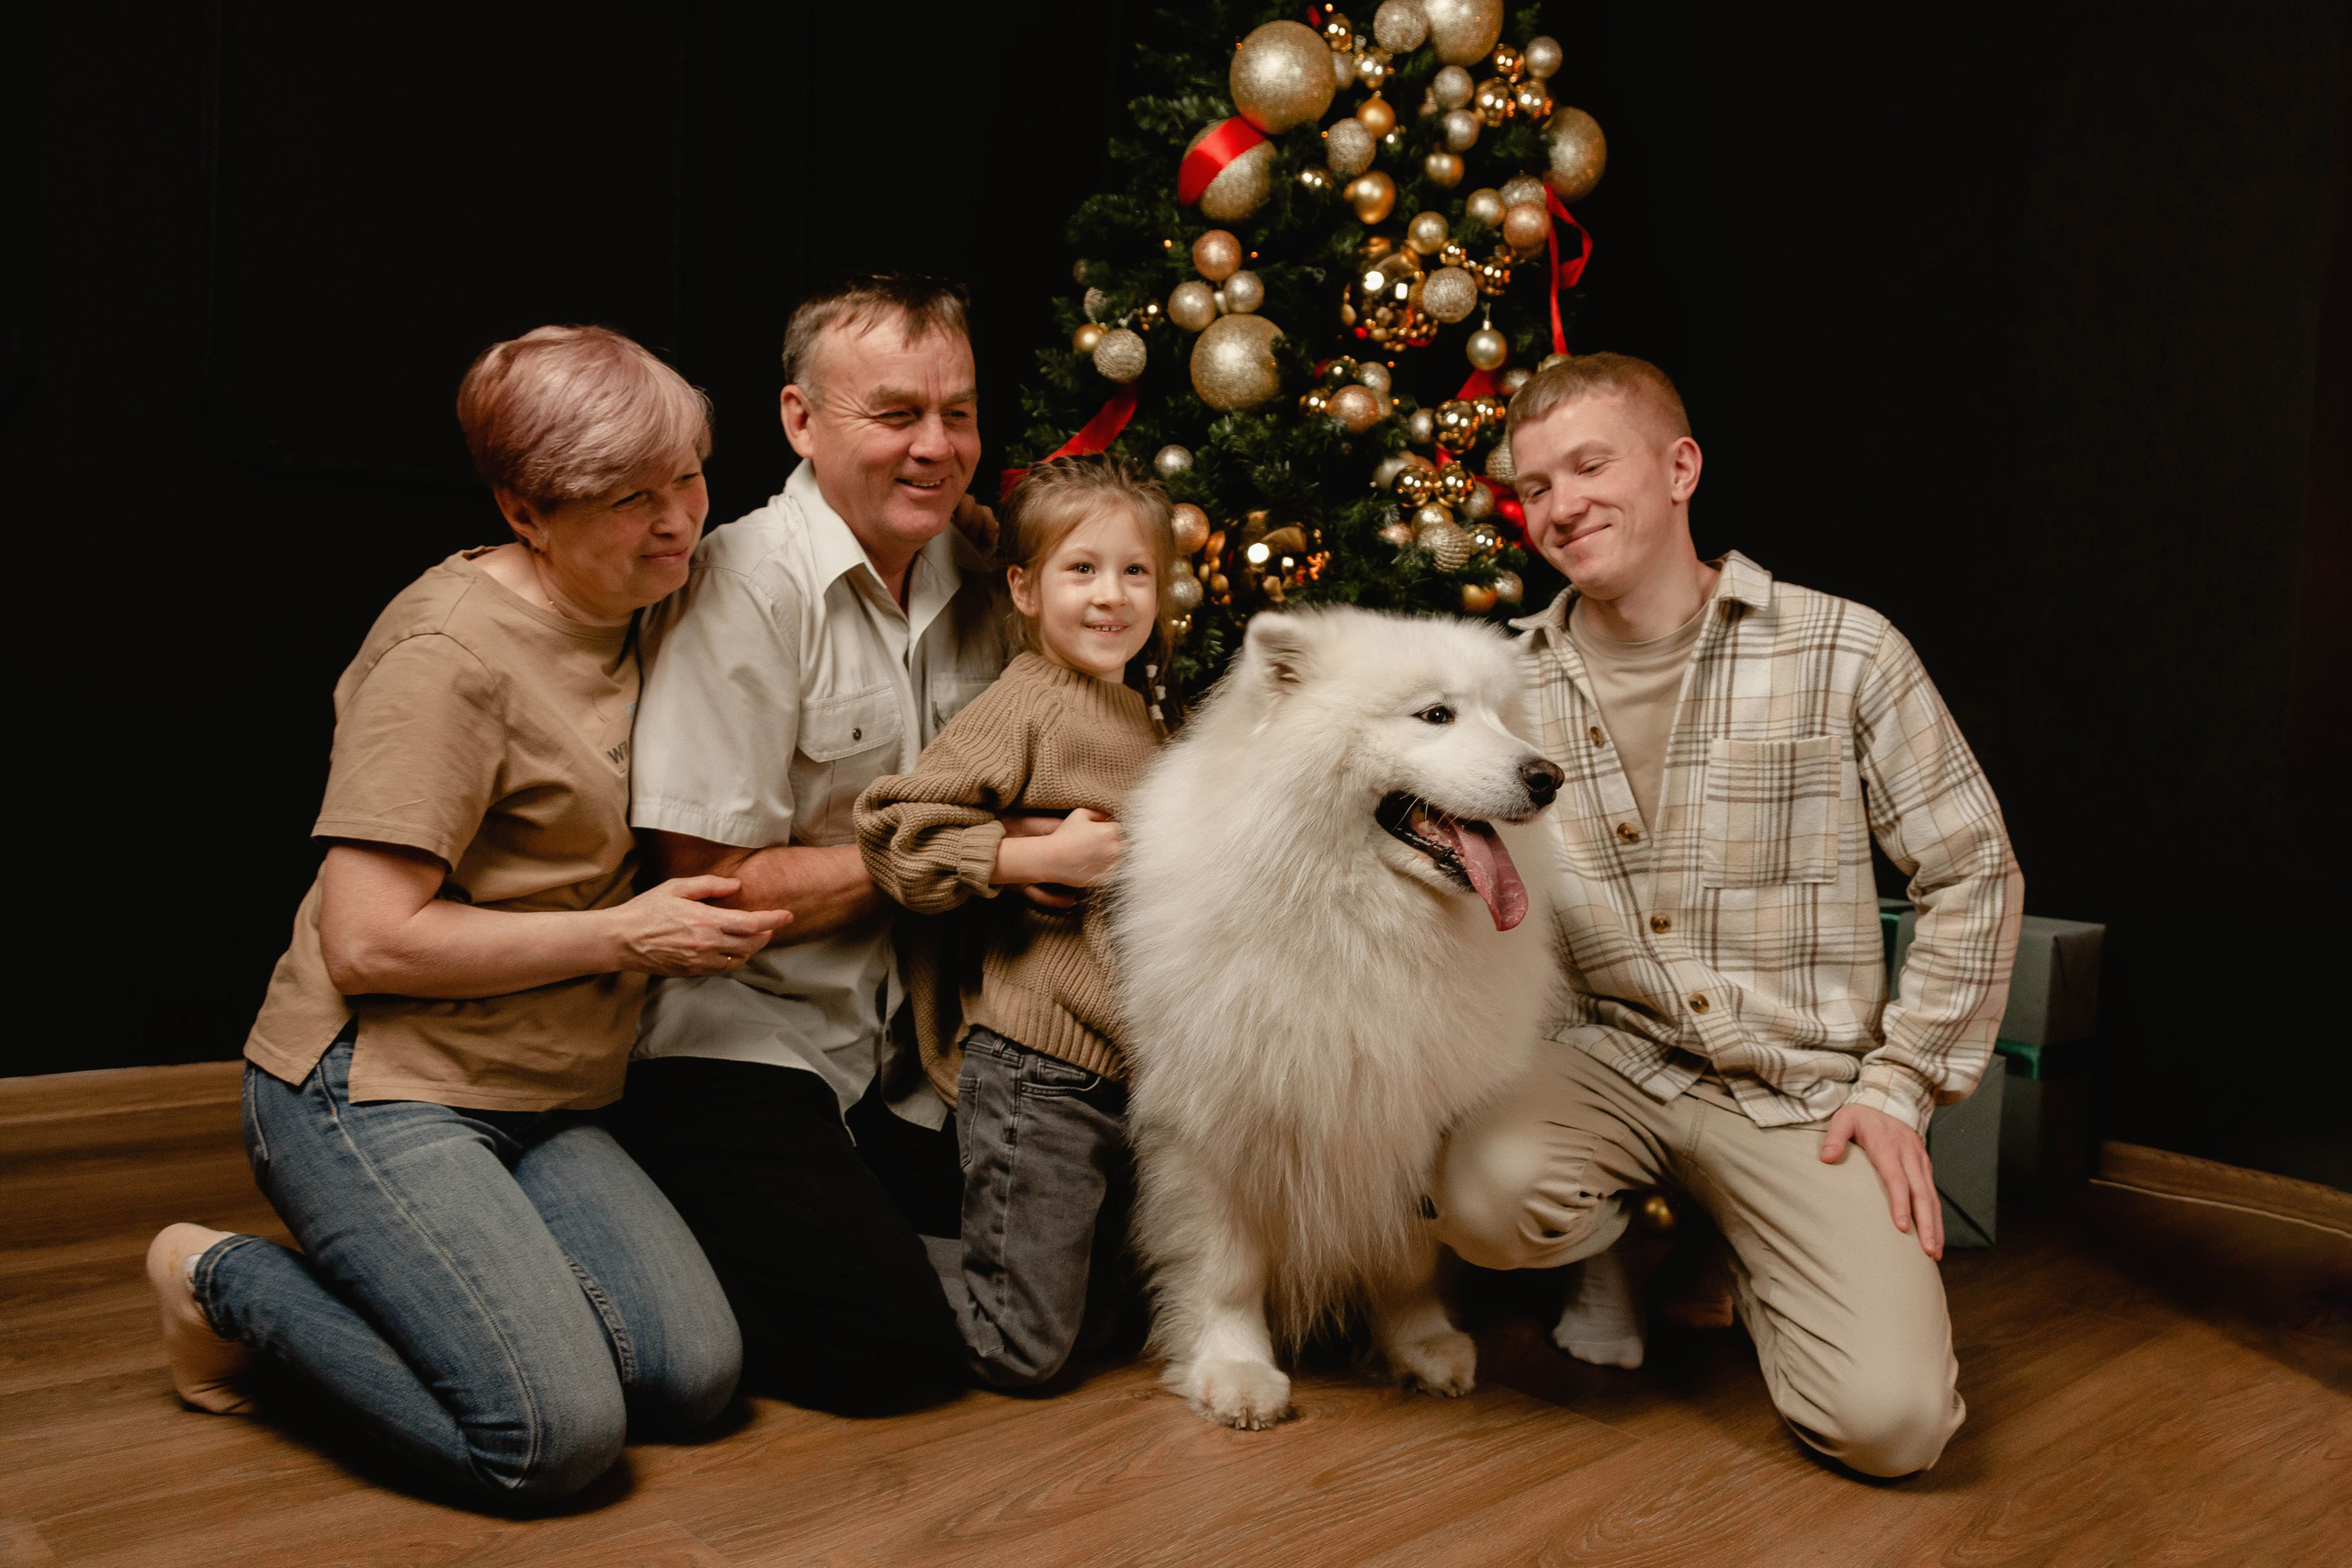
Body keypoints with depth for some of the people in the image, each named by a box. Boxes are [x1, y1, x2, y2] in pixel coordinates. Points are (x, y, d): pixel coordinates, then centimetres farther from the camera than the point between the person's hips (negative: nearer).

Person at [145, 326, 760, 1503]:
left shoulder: (627, 620, 11)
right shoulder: (452, 649, -16)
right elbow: (368, 942, -20)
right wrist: (623, 933, -15)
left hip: (541, 1102, 8)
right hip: (377, 1091, -8)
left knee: (696, 1376, -8)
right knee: (557, 1437, -17)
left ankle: (406, 1272, 13)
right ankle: (234, 1284, 4)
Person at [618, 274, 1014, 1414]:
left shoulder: (972, 577, 5)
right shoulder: (745, 584, -16)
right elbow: (716, 882, -18)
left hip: (889, 1053, 7)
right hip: (735, 1048, -7)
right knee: (891, 1348, -16)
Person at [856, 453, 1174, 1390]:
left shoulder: (1144, 718, 15)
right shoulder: (1022, 706, -11)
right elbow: (893, 835, -19)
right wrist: (1045, 857, -21)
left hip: (1134, 1066, 9)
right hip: (1036, 1068, -8)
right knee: (1021, 1350, -4)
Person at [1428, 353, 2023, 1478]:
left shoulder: (1842, 651, -6)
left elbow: (1974, 873, 0)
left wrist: (1899, 1083, -4)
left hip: (1800, 1089, -1)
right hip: (1604, 1055, 2)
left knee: (1890, 1421, -16)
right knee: (1482, 1198, -31)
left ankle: (1750, 1252, 18)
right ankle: (1608, 1233, 7)